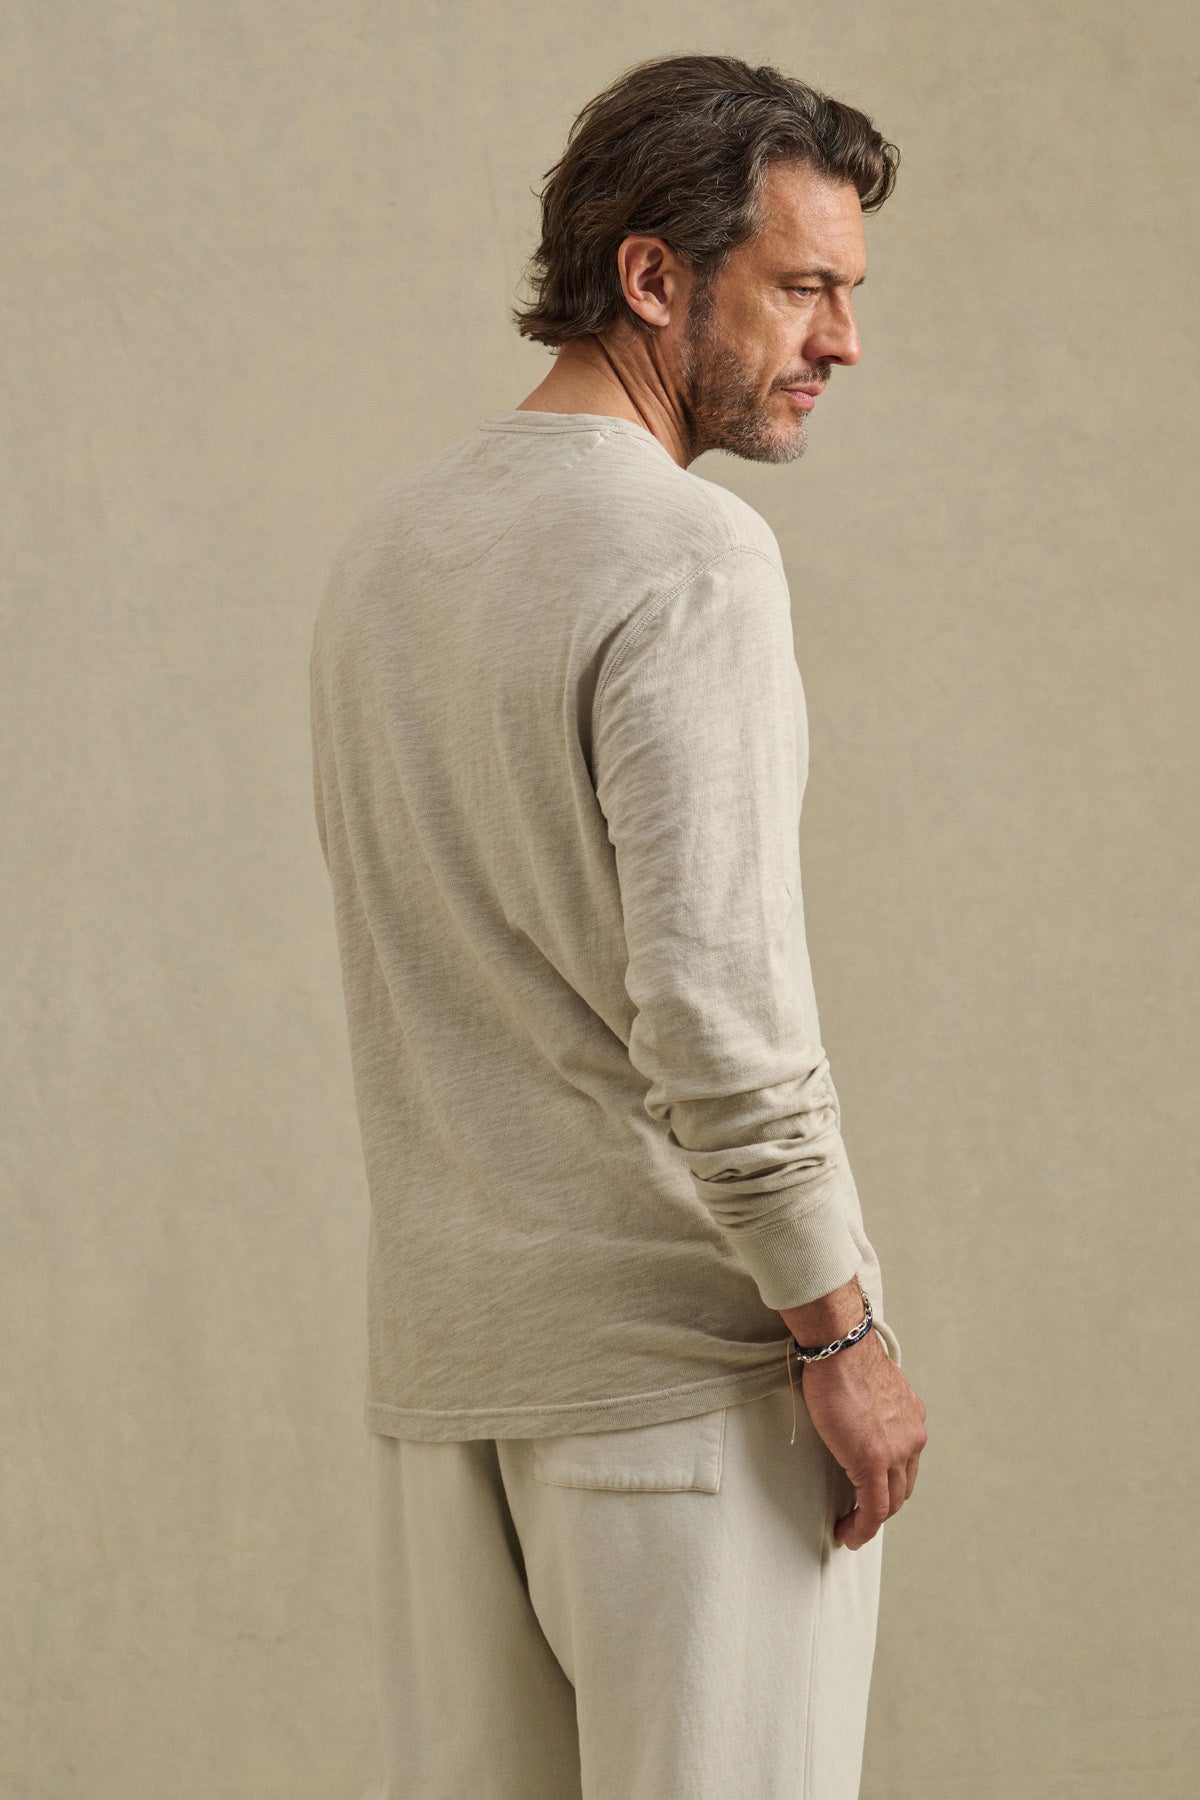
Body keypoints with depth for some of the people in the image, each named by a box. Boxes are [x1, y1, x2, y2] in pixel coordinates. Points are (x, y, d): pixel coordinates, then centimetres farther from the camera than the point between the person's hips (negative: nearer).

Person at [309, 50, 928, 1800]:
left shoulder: (386, 541, 11)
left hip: (444, 1336, 8)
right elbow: (710, 997, -21)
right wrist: (843, 1328, -13)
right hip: (686, 1337, -8)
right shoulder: (686, 557, -15)